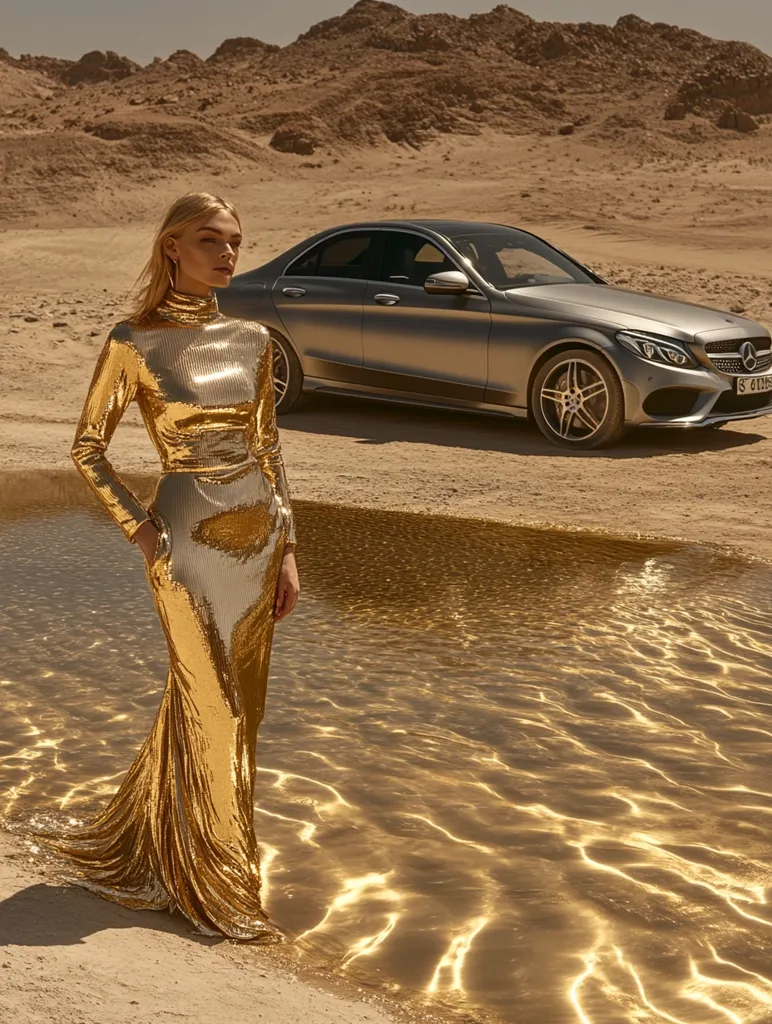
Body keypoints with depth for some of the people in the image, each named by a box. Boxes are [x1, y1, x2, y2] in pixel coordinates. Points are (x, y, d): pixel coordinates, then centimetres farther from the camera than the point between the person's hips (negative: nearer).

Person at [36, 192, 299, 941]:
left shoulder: (253, 340, 6)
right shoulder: (134, 344, -8)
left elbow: (268, 449, 10)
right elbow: (88, 448, -2)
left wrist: (286, 548, 7)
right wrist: (140, 531, -10)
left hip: (256, 539, 6)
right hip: (188, 542, -6)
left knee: (237, 709, 14)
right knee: (210, 711, 2)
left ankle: (133, 850, 34)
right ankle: (216, 889, 20)